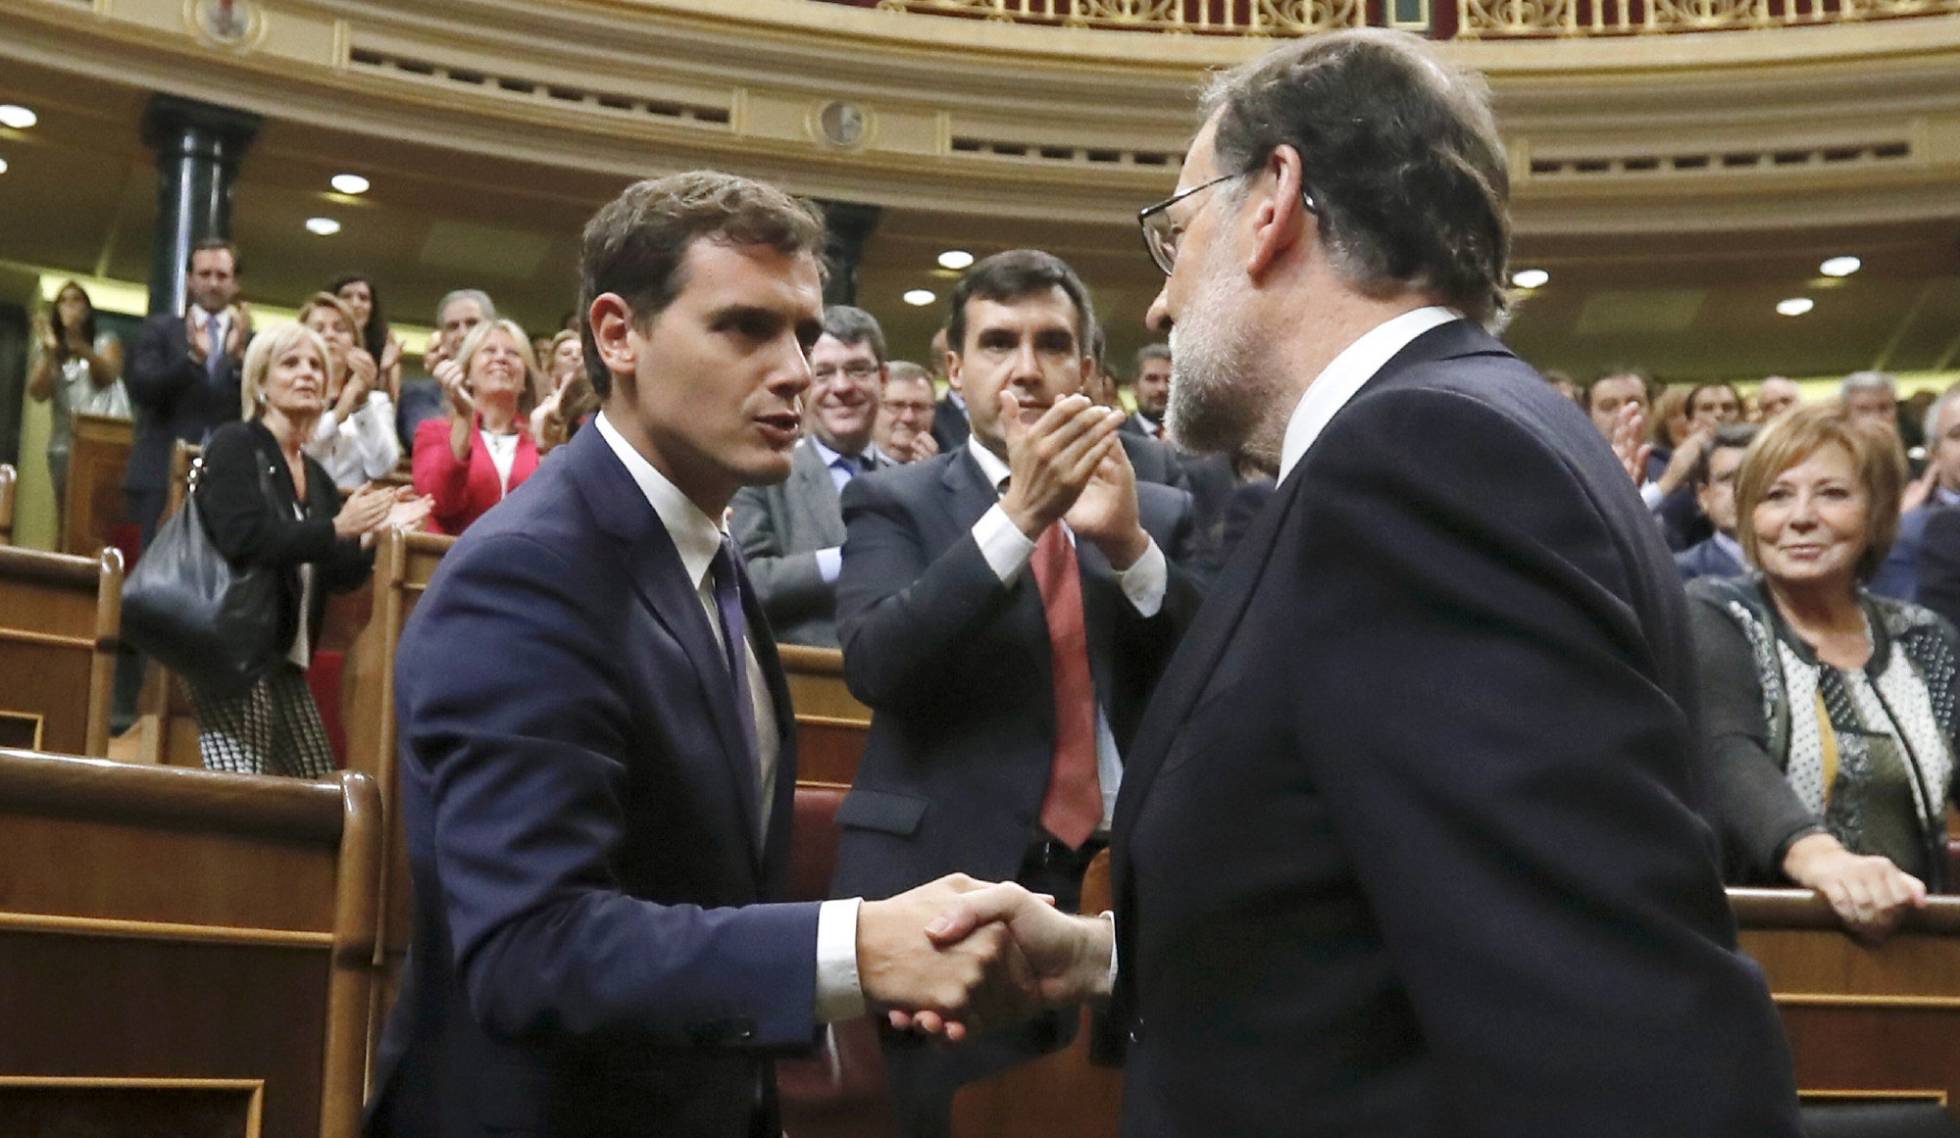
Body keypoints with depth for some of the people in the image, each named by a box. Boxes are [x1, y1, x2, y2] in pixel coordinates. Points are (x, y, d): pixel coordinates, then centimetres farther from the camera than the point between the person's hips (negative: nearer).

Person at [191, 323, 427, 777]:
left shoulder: (315, 475, 16)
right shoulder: (234, 446, -5)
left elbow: (340, 577, 17)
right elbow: (244, 539, -22)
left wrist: (373, 531, 0)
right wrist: (337, 527, -19)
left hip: (286, 660, 8)